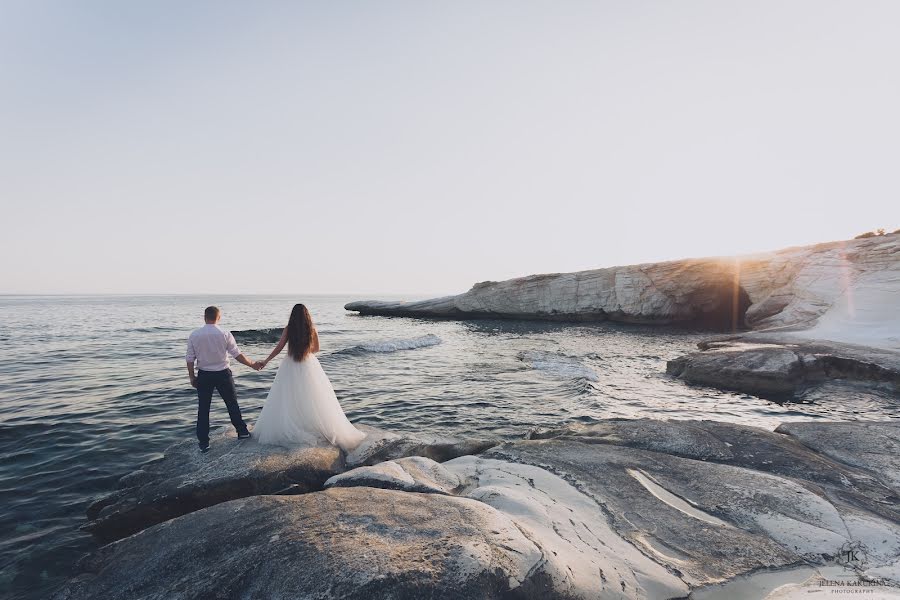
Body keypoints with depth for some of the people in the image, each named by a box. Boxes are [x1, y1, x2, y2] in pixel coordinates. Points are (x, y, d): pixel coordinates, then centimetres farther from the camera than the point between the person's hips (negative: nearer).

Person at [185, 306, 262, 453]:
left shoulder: (194, 335, -6)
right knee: (232, 403, 16)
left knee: (203, 408, 9)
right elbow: (237, 354, -8)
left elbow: (190, 359, -2)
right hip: (223, 374, -1)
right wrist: (252, 365, 3)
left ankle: (203, 443, 13)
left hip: (204, 376, 1)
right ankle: (242, 431, 27)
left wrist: (192, 377, 9)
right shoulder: (225, 334, -10)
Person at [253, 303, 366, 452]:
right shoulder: (312, 329, -4)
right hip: (309, 366, 1)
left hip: (290, 366, 0)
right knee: (314, 400, 6)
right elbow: (316, 349, 7)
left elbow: (278, 348, -2)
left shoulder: (288, 329, -7)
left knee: (287, 401, 9)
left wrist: (266, 361, 11)